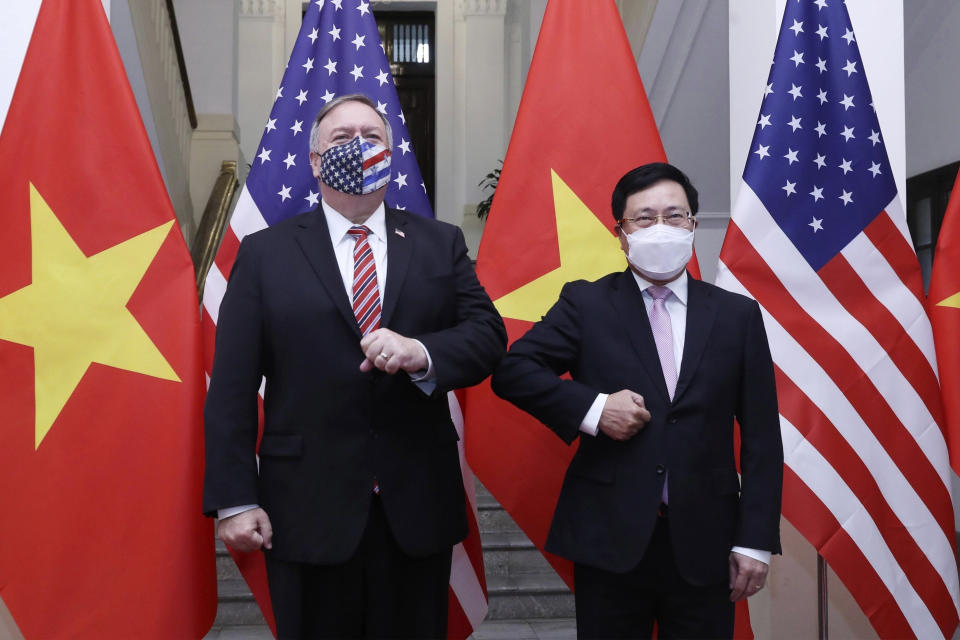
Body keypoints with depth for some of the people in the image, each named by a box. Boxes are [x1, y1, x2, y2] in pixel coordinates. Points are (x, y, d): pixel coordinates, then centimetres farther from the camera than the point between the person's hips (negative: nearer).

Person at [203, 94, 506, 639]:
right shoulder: (264, 253, 3)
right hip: (308, 512, -1)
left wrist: (420, 352, -20)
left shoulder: (441, 244, 8)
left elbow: (488, 336, 0)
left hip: (418, 507, 2)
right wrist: (235, 500, -6)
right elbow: (233, 387, -1)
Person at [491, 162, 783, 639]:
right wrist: (591, 408, -15)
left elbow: (761, 438, 4)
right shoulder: (586, 304, 2)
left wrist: (756, 540, -1)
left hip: (705, 542, 1)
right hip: (608, 537, -1)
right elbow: (512, 370, -2)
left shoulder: (738, 315, 5)